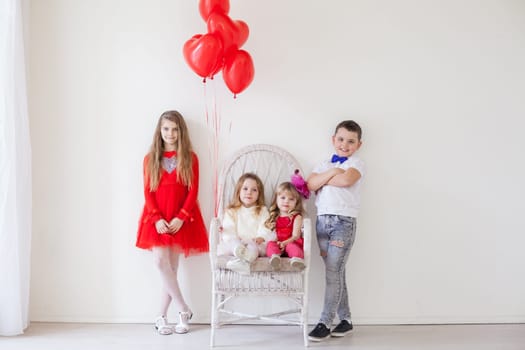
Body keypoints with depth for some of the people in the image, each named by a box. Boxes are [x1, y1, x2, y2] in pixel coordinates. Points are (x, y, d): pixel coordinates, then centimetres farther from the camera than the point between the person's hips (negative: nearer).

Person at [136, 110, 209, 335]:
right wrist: (157, 218, -12)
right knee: (161, 262, -13)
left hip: (180, 219, -1)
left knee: (171, 267, 2)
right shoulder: (150, 158, 5)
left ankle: (162, 317, 12)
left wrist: (180, 218, -13)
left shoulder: (190, 158, 2)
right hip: (157, 219, 1)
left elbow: (193, 191, -2)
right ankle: (183, 310, -2)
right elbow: (147, 192, 1)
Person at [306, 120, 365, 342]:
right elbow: (310, 184, -1)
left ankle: (325, 322, -2)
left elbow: (346, 179, -22)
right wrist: (331, 172, -11)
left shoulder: (356, 164, -1)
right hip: (322, 220, 5)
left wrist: (323, 180, -8)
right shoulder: (324, 164, 15)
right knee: (336, 272, 10)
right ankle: (345, 319, 19)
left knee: (333, 272, -8)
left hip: (343, 222, -5)